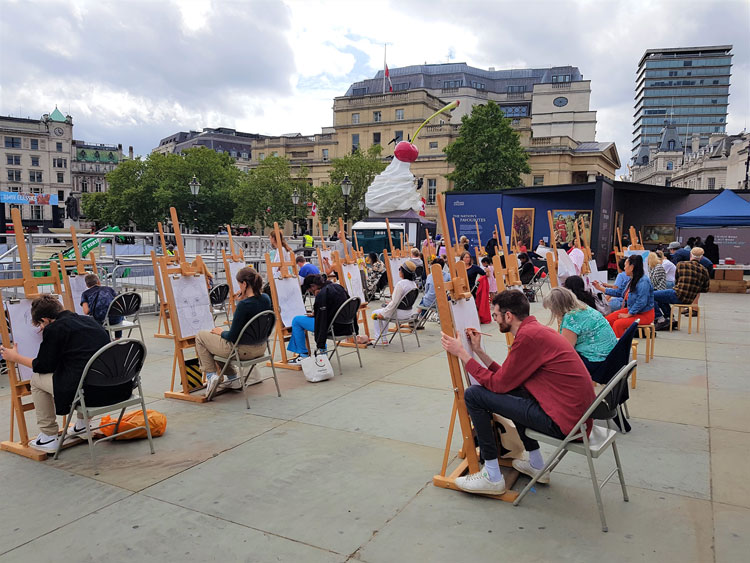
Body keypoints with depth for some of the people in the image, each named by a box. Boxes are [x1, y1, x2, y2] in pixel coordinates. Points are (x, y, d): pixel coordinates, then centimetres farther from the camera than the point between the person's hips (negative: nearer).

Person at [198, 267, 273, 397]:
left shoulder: (244, 305, -26)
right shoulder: (266, 299, -4)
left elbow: (233, 336, -20)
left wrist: (221, 332, 0)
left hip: (242, 350, -8)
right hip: (260, 348, 8)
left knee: (200, 336, 11)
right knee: (218, 338, 32)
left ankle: (211, 375, 8)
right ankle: (232, 378, 31)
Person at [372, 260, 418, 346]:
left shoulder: (400, 284, -25)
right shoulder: (413, 283, 2)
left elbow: (394, 303, -24)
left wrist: (383, 314, -14)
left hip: (400, 313, -8)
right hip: (409, 312, 9)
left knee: (376, 313, 10)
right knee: (385, 312, 31)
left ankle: (379, 339, 13)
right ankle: (384, 338, 32)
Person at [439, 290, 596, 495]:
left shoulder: (528, 336, -17)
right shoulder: (537, 329, 13)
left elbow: (498, 384, -11)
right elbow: (507, 377, 14)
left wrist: (462, 354, -5)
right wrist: (478, 351, 16)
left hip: (564, 420, -10)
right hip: (577, 412, 10)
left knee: (474, 395, -8)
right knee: (511, 392, 31)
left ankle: (493, 477, 4)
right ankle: (537, 465, 34)